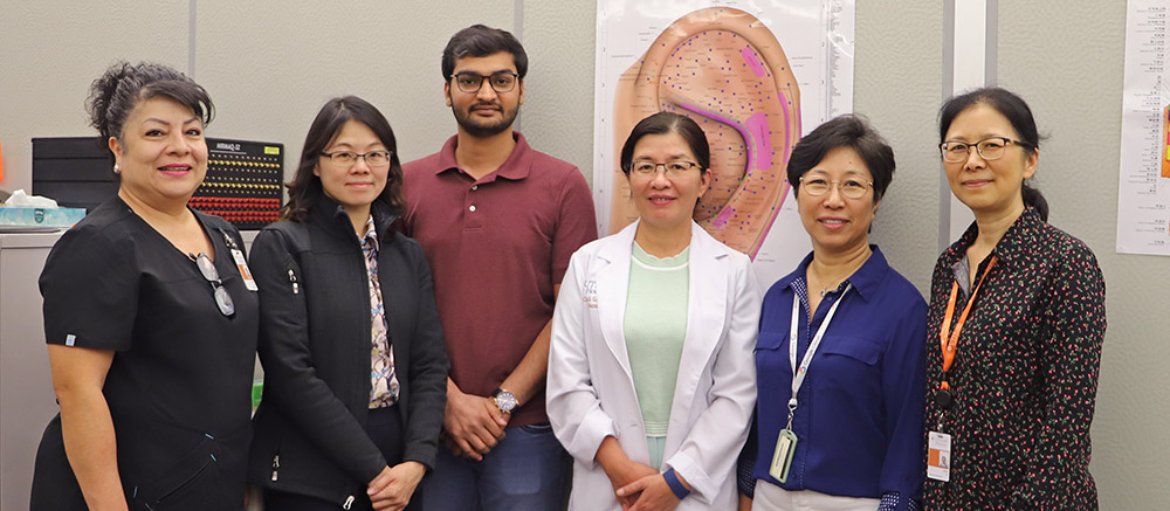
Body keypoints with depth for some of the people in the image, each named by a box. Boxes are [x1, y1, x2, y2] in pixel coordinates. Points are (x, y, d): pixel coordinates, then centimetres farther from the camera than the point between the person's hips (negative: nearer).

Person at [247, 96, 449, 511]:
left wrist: (416, 462, -10)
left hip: (399, 470, 5)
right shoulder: (281, 246, -6)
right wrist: (373, 469, -15)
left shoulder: (408, 255, 9)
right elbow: (291, 372, -14)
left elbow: (430, 363, 5)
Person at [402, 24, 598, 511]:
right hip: (431, 422, 2)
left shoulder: (563, 185, -1)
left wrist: (504, 402, -8)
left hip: (526, 428, -1)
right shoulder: (409, 184, 5)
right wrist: (450, 399, -7)